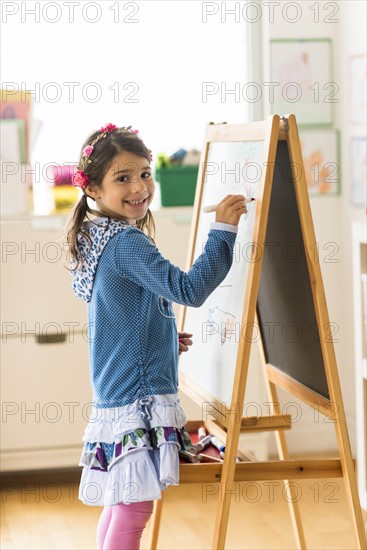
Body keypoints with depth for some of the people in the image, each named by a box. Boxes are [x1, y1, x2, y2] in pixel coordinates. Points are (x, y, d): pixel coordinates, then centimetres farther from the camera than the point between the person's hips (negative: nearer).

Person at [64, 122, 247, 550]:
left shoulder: (102, 240, 14)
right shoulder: (126, 243, -17)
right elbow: (189, 290, -27)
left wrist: (163, 339, 21)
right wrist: (223, 230, -25)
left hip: (115, 399, 10)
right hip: (138, 401, -10)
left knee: (120, 504, 18)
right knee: (136, 506, -5)